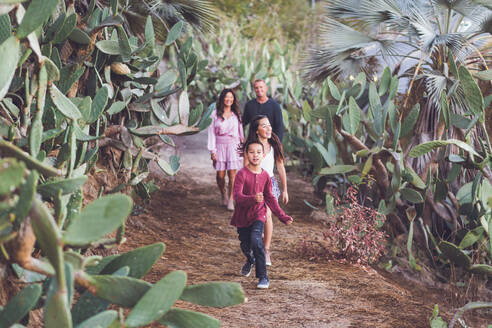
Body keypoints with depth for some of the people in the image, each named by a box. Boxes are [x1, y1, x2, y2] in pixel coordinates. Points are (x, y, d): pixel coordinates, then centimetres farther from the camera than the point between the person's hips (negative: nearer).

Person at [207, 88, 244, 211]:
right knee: (220, 174, 0)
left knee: (232, 174, -7)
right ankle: (223, 195, 26)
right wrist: (212, 151, -5)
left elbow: (240, 132, 13)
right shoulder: (215, 114, 1)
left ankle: (231, 200, 1)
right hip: (220, 146, -1)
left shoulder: (236, 115, 9)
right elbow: (211, 132, 0)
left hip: (233, 146, 1)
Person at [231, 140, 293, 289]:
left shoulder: (265, 176, -2)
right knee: (245, 246, 12)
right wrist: (253, 199, -44)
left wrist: (282, 216, 4)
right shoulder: (242, 174, -15)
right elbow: (237, 196, -25)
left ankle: (263, 277, -14)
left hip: (258, 214, 1)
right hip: (242, 216, -1)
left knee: (256, 241, -22)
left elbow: (270, 198, 8)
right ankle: (250, 260, 50)